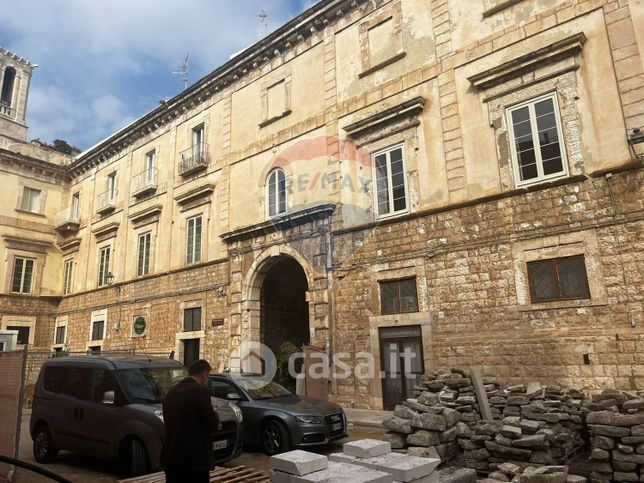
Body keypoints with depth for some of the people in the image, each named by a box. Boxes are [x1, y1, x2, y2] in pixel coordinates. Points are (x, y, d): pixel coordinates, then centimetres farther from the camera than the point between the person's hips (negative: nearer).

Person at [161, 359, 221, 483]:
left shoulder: (171, 392, 9)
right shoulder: (200, 390, -14)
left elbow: (168, 423, 16)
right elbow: (212, 424, -14)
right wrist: (217, 424, 9)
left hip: (171, 458, 7)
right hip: (195, 459, -7)